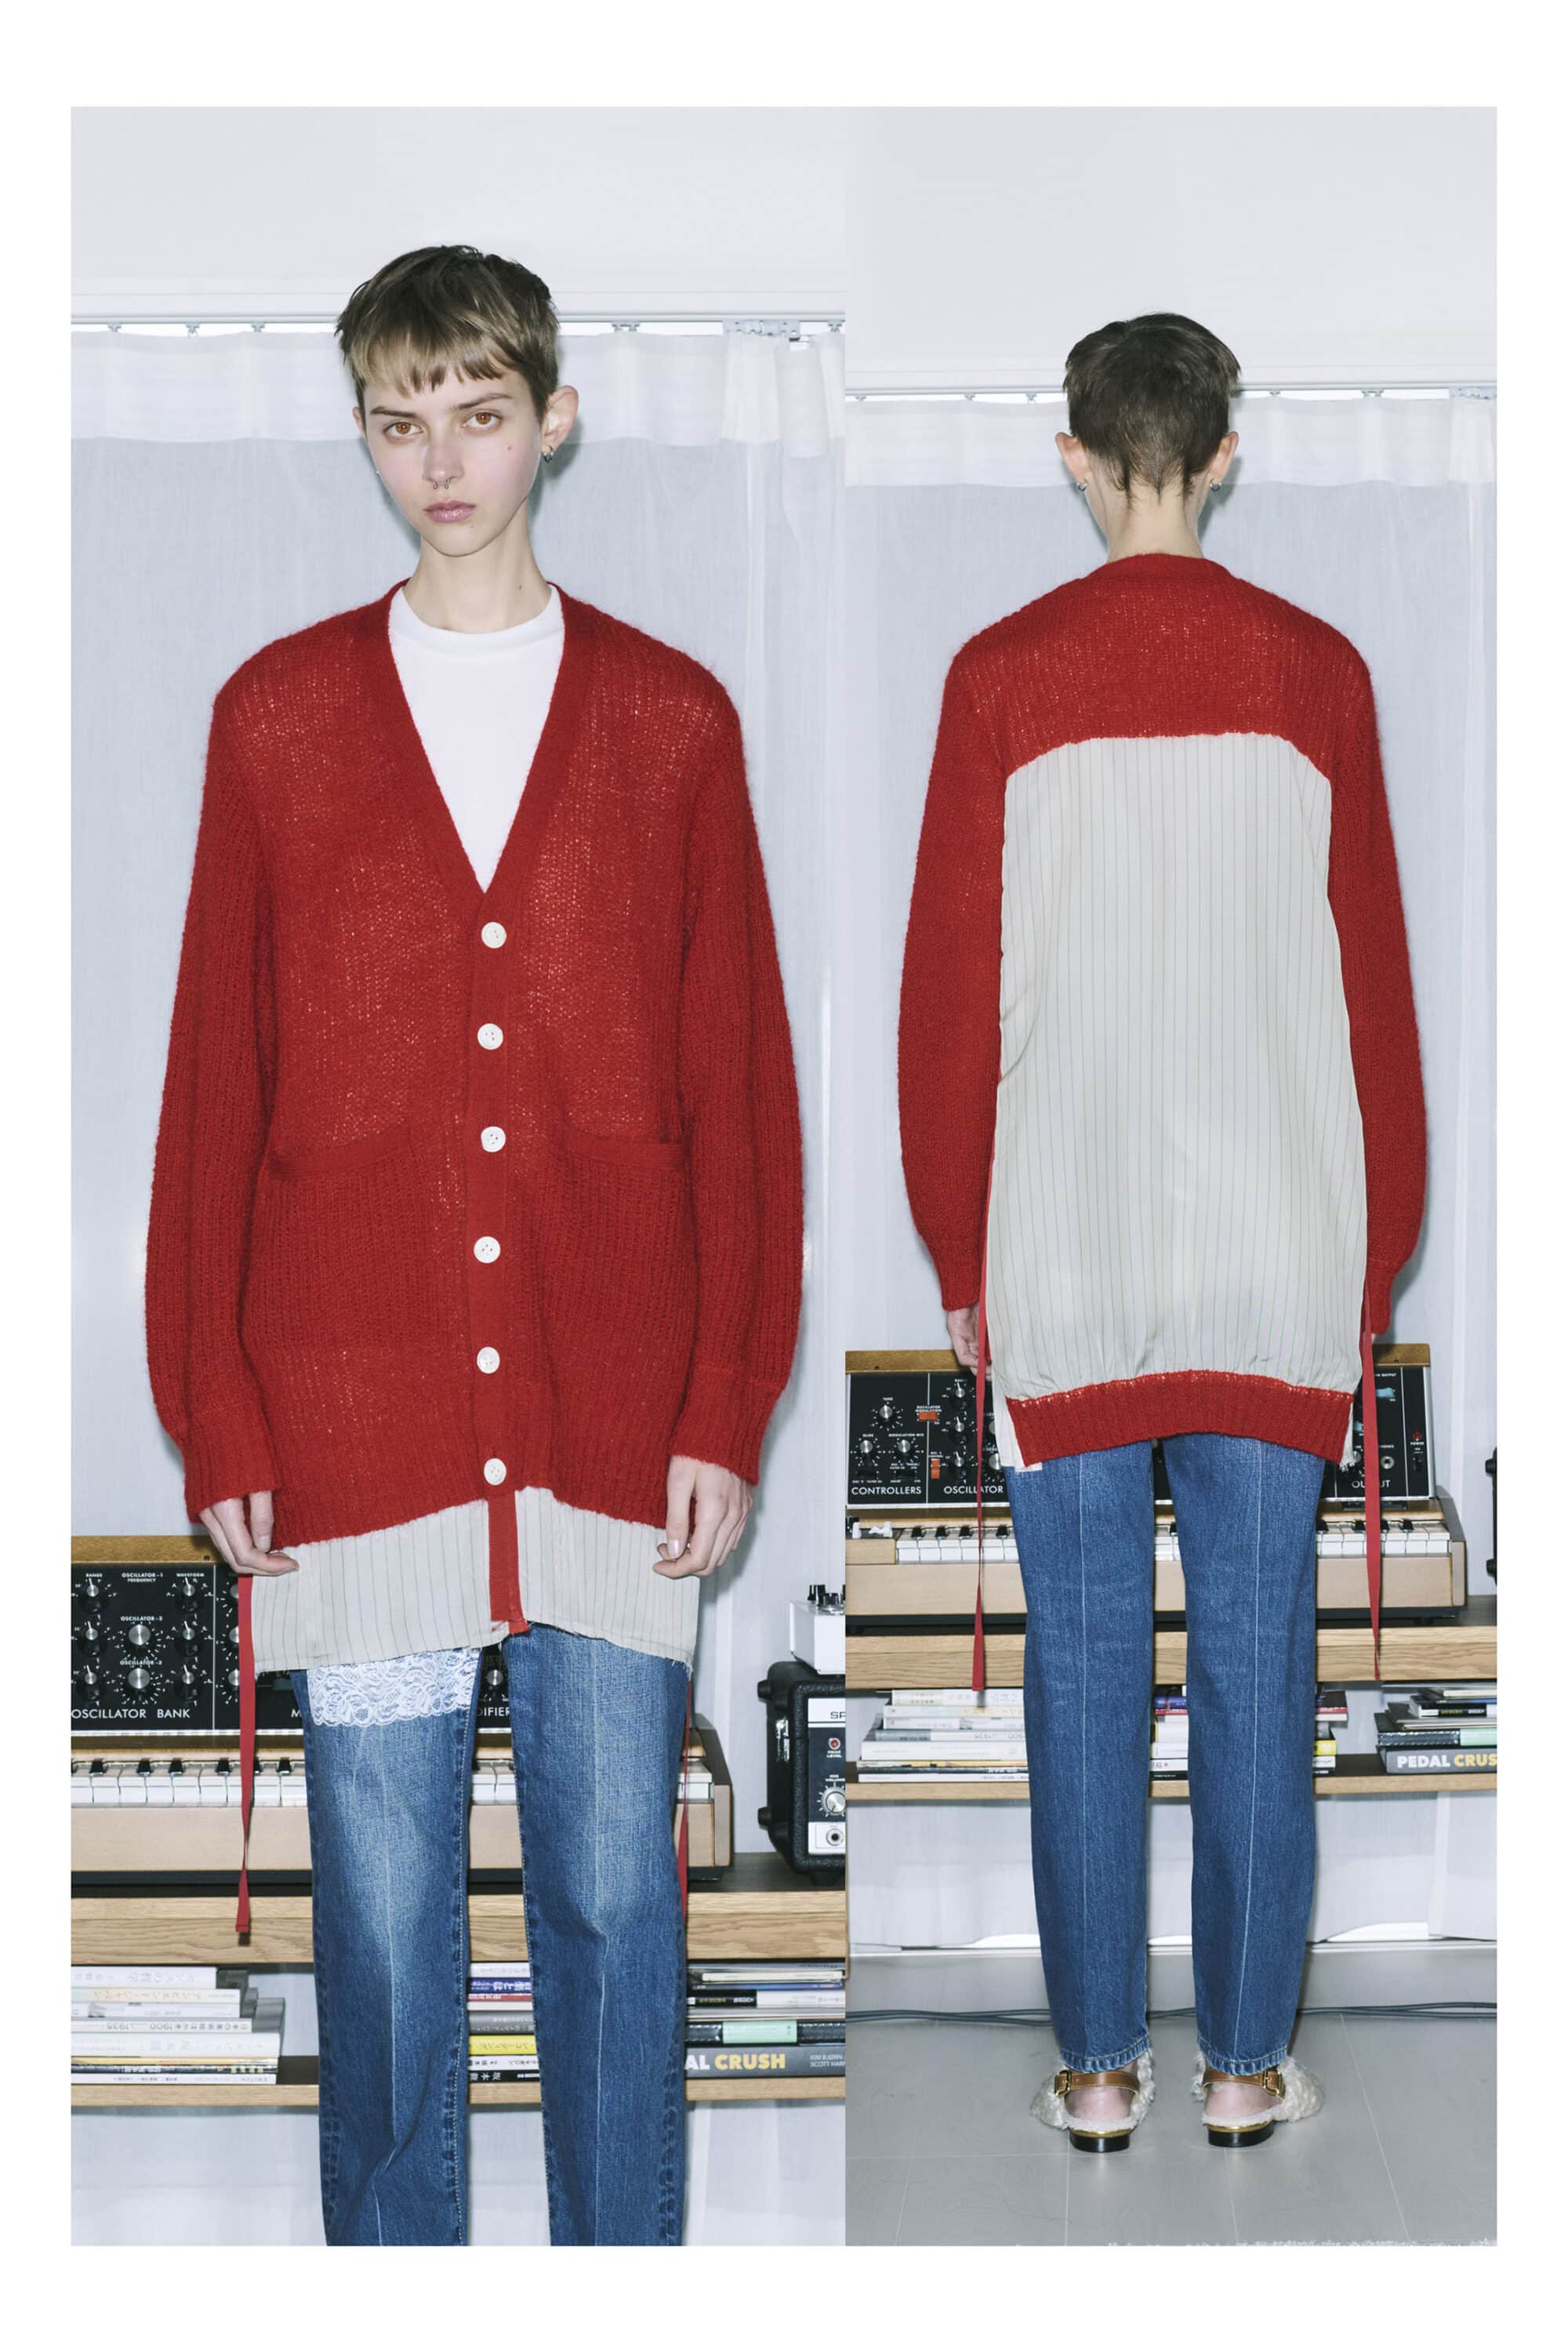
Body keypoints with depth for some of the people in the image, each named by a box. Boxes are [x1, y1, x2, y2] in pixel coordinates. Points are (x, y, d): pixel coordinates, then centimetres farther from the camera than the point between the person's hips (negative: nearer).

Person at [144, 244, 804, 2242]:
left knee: (616, 1895, 8)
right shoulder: (276, 716, 6)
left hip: (614, 1418, 0)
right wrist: (215, 1419, 1)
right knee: (384, 1912, 8)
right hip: (354, 1419, 0)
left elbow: (740, 1084, 5)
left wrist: (728, 1407, -1)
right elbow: (214, 1082, 5)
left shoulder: (671, 720, 6)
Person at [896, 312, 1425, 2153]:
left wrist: (961, 1256, 7)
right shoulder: (1316, 674, 0)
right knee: (1257, 1669, 9)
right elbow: (1373, 988, 3)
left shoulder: (1004, 678, -4)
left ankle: (1100, 2065, 16)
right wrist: (1377, 1256, 12)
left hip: (1066, 1255, -1)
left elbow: (949, 988, -2)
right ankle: (1245, 2062, 18)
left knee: (1084, 1672, 7)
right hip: (1278, 1253, 1)